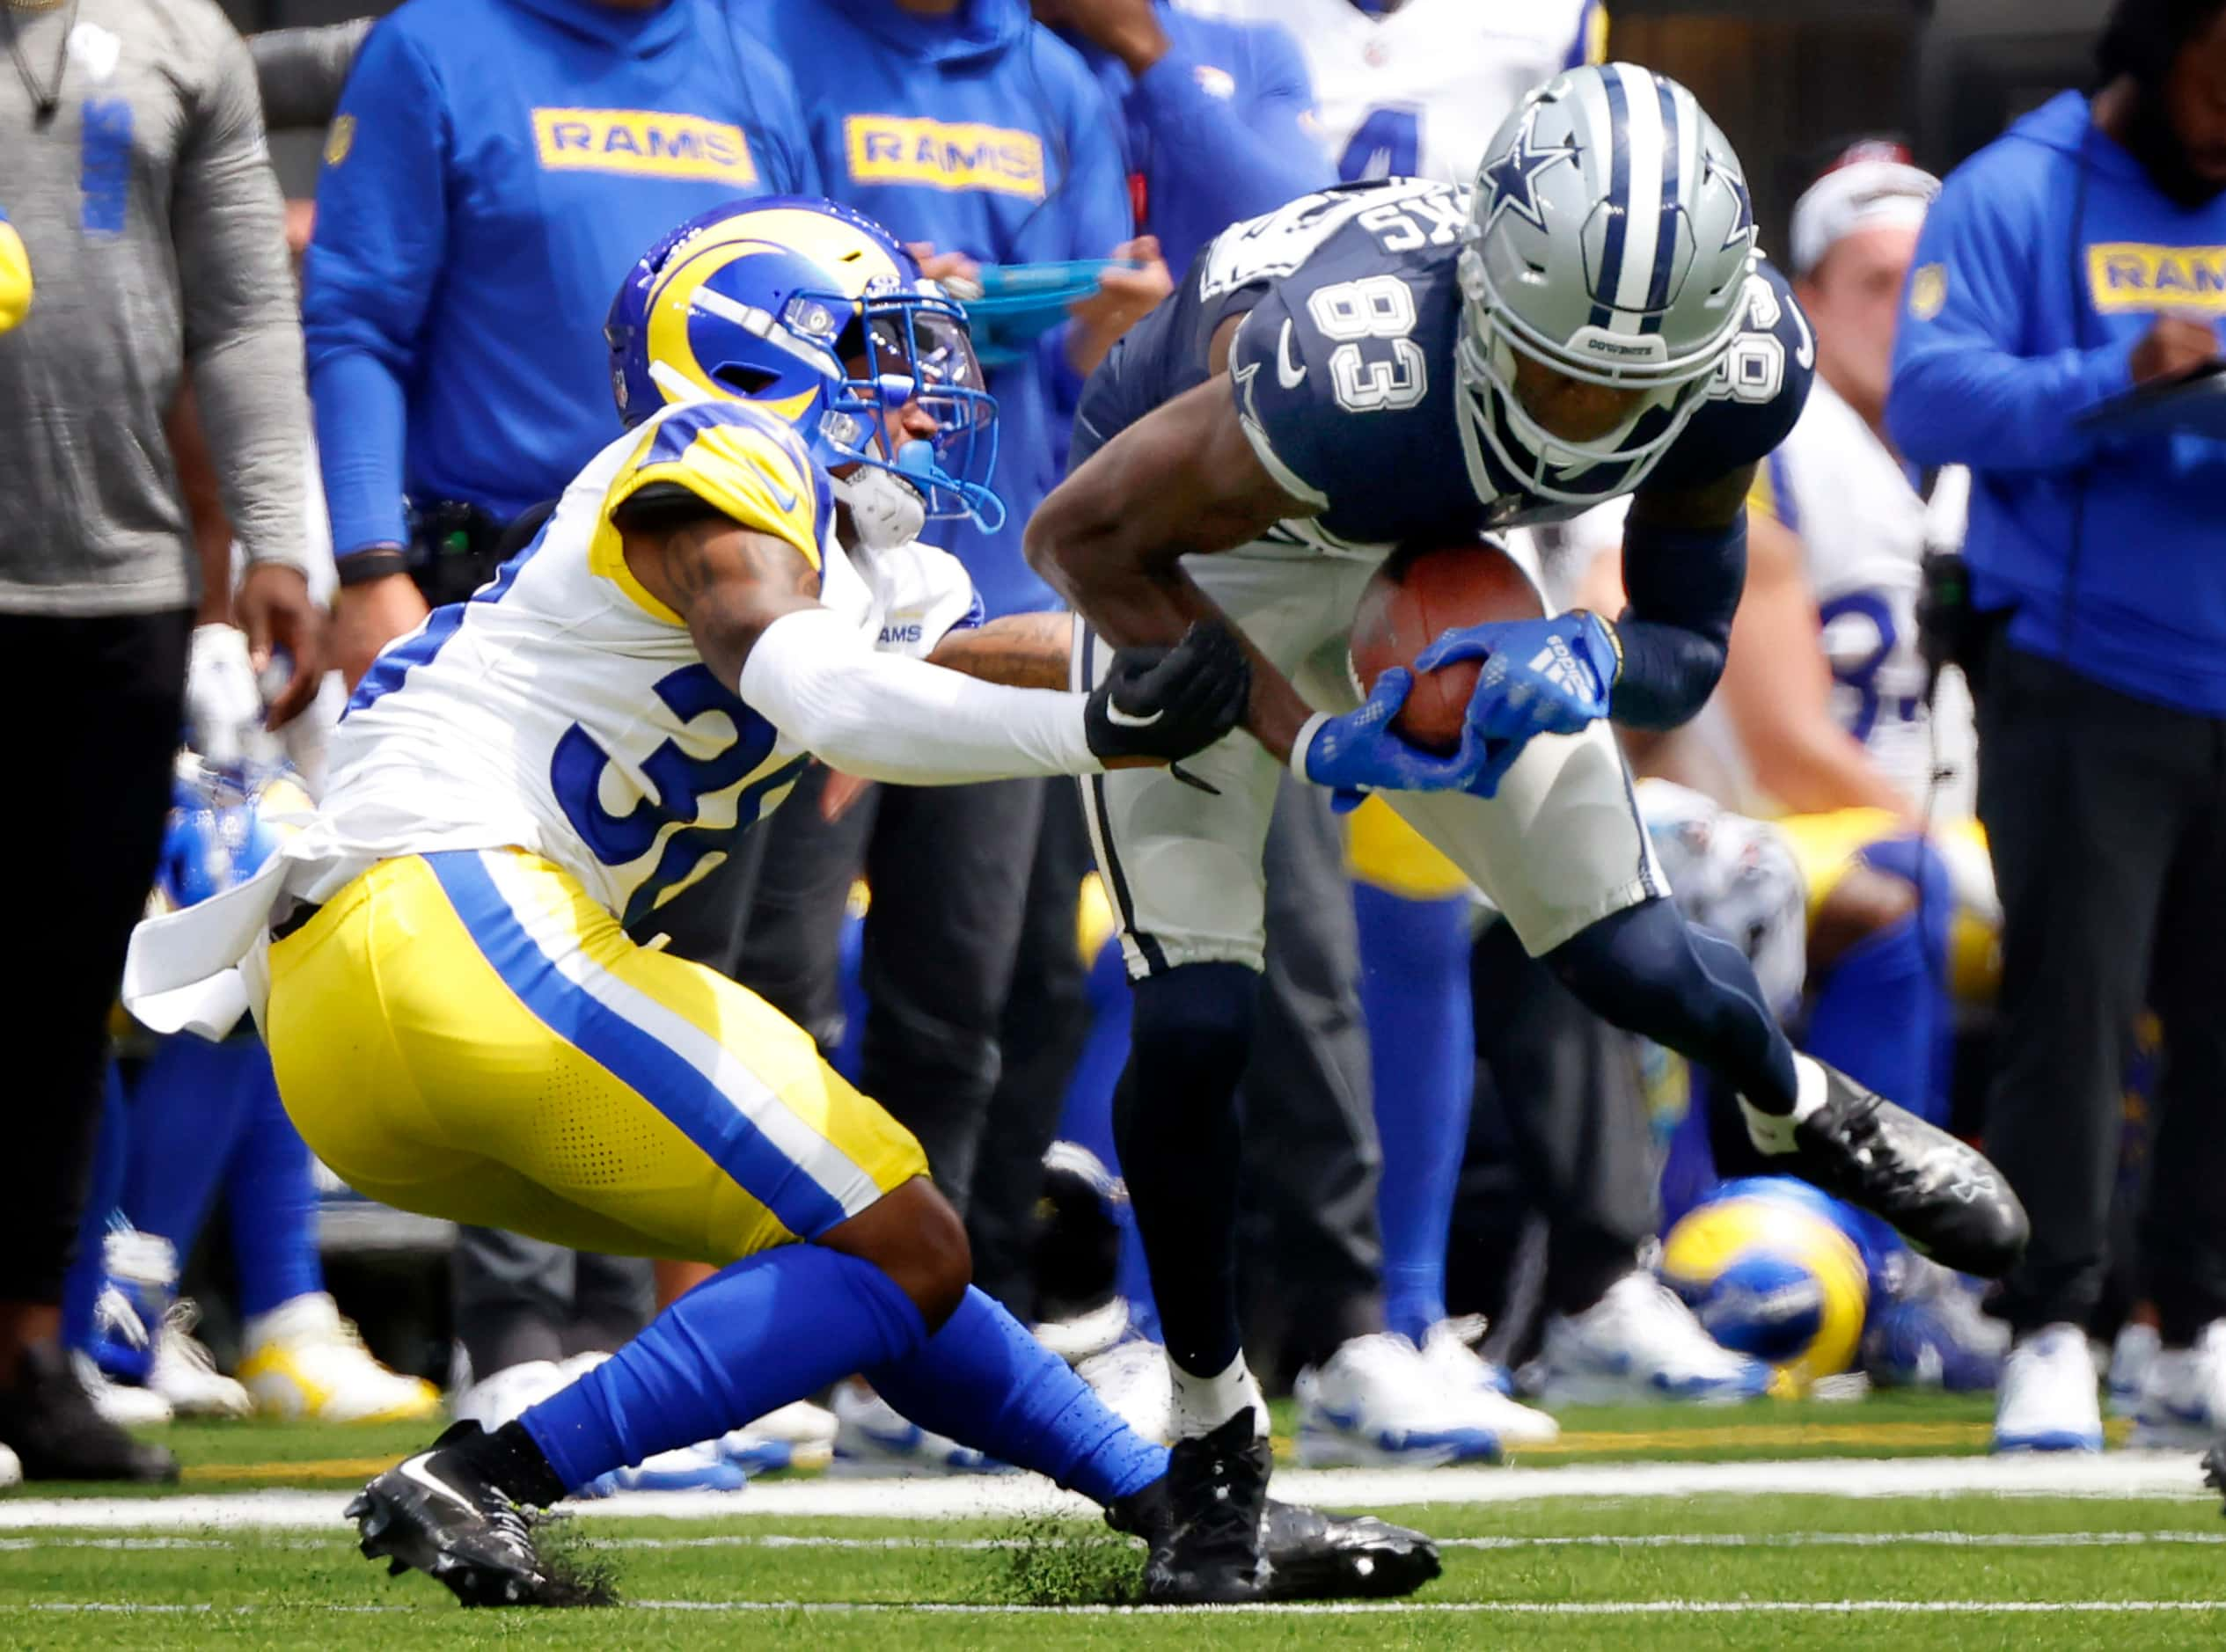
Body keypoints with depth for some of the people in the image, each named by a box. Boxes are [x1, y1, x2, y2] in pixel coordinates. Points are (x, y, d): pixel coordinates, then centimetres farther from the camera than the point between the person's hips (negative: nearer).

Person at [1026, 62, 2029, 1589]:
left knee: (1634, 964, 8)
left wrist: (1585, 666, -36)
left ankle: (1803, 1110, 44)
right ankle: (1214, 1425, 8)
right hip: (1199, 561, -4)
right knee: (1194, 1021, -14)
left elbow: (1687, 652, -13)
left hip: (1445, 563, 4)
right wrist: (1305, 738, -31)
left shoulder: (1740, 366, -28)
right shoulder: (1351, 373, -44)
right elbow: (1086, 537, -27)